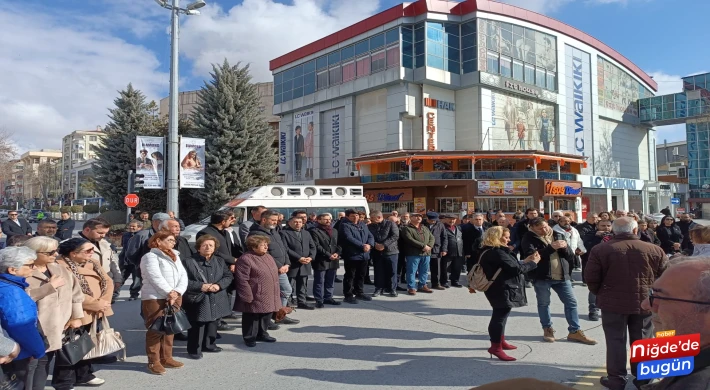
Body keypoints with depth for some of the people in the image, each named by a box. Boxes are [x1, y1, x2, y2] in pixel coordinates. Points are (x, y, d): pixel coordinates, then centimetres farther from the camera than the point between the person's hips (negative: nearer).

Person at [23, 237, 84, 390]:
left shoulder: (59, 269, 8)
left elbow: (75, 291, 10)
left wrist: (76, 316, 6)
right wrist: (50, 286, -21)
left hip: (54, 329, 7)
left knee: (44, 364, 17)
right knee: (28, 365, 0)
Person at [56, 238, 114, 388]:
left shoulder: (92, 263, 9)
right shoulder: (60, 266, -17)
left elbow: (108, 282, 7)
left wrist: (104, 301, -12)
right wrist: (95, 304, -20)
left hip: (96, 313, 8)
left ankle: (83, 375, 35)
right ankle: (63, 383, 15)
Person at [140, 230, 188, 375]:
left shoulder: (175, 256, 16)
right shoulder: (150, 257, -7)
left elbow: (183, 275, 7)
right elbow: (156, 277, -17)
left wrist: (177, 292, -9)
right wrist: (169, 292, -17)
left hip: (175, 298, 7)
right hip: (155, 298, -7)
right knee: (155, 330, -2)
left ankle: (166, 358, 23)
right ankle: (154, 362, 6)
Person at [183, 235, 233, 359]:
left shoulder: (219, 262, 11)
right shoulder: (188, 261, -7)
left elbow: (228, 276, 8)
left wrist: (218, 285, -11)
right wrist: (200, 286, -18)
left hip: (216, 301, 6)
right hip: (198, 301, -5)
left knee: (213, 323, 16)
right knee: (197, 326, -1)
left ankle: (208, 344, 34)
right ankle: (194, 349, 14)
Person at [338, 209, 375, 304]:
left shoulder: (363, 225, 15)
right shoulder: (344, 226, -10)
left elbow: (370, 236, 10)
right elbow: (349, 238, -23)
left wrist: (369, 244, -13)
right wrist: (362, 246, -25)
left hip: (364, 255, 8)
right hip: (351, 256, -7)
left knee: (361, 275, 17)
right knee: (350, 276, -1)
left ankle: (359, 293, 30)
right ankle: (348, 295, 8)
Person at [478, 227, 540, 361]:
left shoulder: (491, 251, 13)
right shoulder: (497, 252, -20)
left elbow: (510, 266, 14)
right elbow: (515, 269, -21)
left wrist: (526, 261, 7)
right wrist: (533, 263, -8)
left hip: (500, 289, 12)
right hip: (502, 290, -12)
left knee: (500, 316, 21)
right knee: (500, 316, -7)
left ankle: (500, 341, 35)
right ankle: (496, 347, -3)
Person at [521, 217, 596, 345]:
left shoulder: (558, 236, 9)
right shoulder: (529, 238, -6)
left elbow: (570, 255, 9)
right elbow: (531, 255, -21)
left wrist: (565, 248, -14)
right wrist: (551, 248, -24)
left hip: (562, 276, 4)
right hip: (542, 277, -4)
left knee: (571, 302, 5)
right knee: (543, 304, 8)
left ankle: (575, 331, 15)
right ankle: (547, 329, 25)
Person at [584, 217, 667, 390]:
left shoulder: (600, 250, -7)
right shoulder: (654, 250, -2)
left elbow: (591, 278, -6)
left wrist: (600, 293, 11)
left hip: (613, 303, -2)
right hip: (644, 303, 2)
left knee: (616, 341, 7)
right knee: (642, 342, 14)